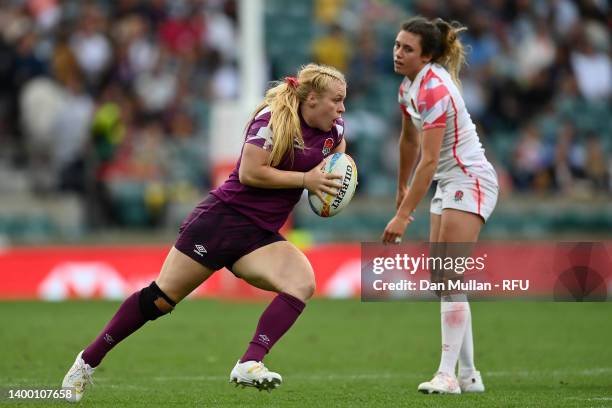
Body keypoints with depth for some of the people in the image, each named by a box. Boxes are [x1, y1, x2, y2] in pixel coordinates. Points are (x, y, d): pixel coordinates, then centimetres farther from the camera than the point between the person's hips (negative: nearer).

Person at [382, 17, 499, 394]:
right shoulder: (410, 85, 6)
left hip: (471, 180, -10)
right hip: (450, 184, 10)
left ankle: (449, 374, -17)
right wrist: (402, 190, 30)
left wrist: (403, 215, -25)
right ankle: (468, 374, 10)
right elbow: (410, 140, 21)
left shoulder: (434, 91, -23)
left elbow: (429, 161, -25)